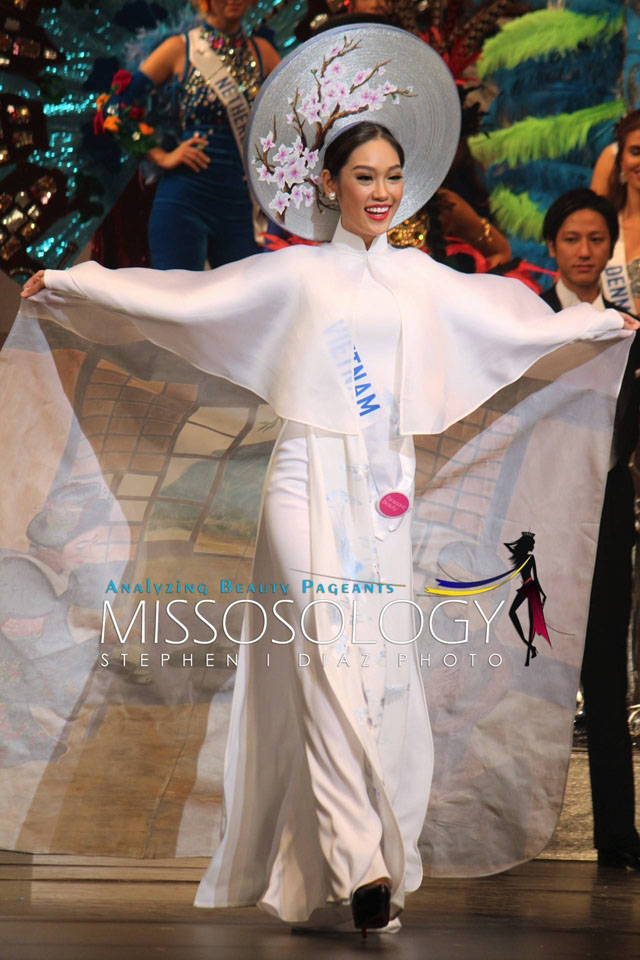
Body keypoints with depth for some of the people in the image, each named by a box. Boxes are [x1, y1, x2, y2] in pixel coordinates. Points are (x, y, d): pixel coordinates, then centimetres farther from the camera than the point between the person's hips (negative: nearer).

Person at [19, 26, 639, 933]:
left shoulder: (421, 276, 14)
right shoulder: (294, 274, 3)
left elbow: (516, 319, 28)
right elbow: (179, 298, 1)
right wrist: (68, 282, -2)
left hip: (386, 494, 4)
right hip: (313, 486, -4)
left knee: (381, 666, 2)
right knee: (332, 658, -13)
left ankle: (373, 858, 10)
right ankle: (358, 865, -17)